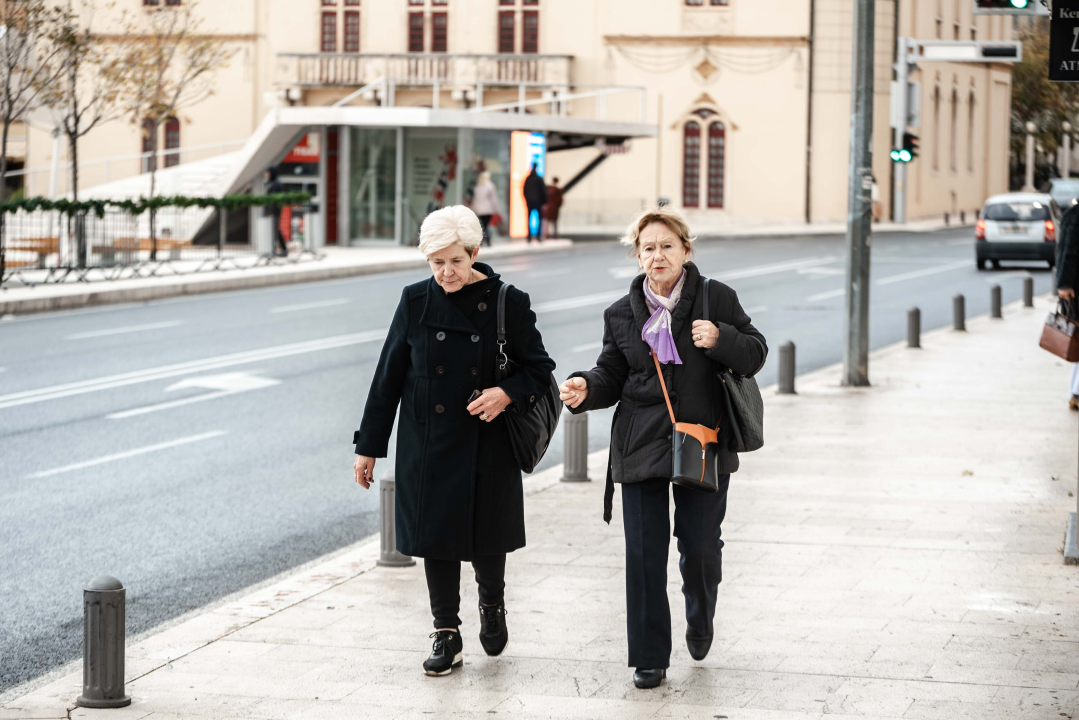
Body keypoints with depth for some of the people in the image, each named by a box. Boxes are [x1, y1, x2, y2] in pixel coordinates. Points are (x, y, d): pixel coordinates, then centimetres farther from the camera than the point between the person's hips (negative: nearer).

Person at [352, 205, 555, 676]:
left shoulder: (509, 304, -5)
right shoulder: (416, 302, -1)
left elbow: (539, 369, 2)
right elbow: (388, 376, 4)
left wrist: (508, 394, -19)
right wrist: (369, 446, 5)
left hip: (488, 447, -1)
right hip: (429, 447, 1)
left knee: (486, 539, 5)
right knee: (436, 534, 2)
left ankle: (492, 603, 36)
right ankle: (446, 634, 15)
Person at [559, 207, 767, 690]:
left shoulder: (716, 299, 0)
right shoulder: (622, 314, 7)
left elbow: (755, 353, 2)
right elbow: (612, 375, 10)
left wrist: (721, 339, -18)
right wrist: (586, 389, -11)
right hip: (641, 448, 2)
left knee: (700, 548, 2)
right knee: (644, 554, -2)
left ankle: (700, 620, 36)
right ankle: (649, 659, 7)